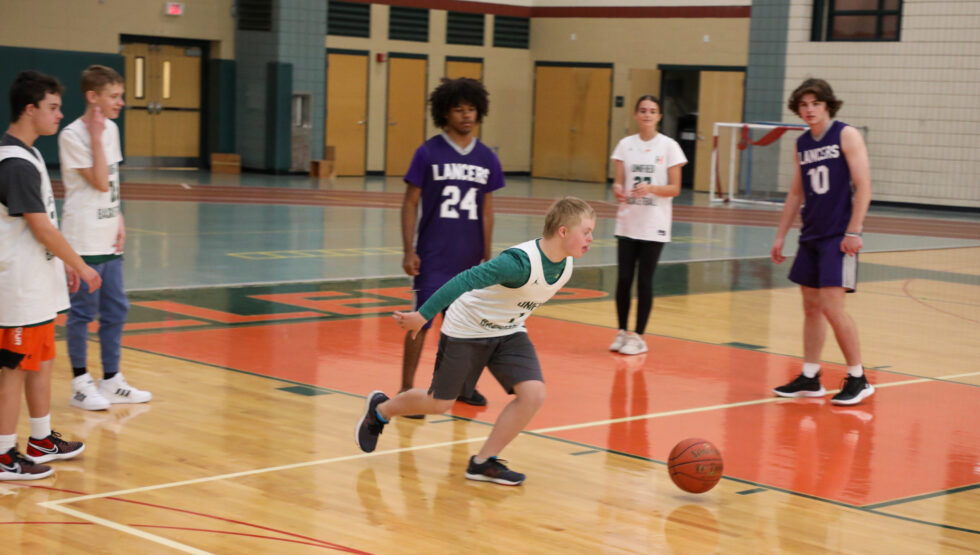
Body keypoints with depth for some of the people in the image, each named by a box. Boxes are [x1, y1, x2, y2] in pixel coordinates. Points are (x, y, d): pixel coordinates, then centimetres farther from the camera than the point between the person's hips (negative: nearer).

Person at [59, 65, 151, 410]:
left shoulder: (110, 129, 10)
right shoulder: (72, 135, -14)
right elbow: (100, 182, -19)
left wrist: (119, 220, 8)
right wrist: (96, 137, -17)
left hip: (109, 239, 8)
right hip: (84, 241, -8)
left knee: (115, 310, 12)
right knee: (83, 311, 0)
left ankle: (111, 381, 22)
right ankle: (81, 384, 10)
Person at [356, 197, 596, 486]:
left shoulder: (566, 265, -10)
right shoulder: (520, 262, -35)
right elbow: (465, 281, -34)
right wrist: (423, 315, -31)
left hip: (508, 333, 6)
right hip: (466, 331, -6)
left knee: (533, 394, -14)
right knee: (439, 403, 8)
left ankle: (483, 462, 0)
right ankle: (380, 410, 38)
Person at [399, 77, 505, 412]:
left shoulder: (487, 158, 6)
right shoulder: (428, 153, -5)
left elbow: (486, 209, 11)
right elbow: (410, 203, -4)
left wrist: (487, 255, 9)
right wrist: (409, 252, -10)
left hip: (469, 258, 4)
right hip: (433, 257, -4)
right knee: (422, 321, -3)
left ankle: (461, 383, 27)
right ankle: (406, 390, 4)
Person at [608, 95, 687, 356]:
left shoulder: (669, 146, -2)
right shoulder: (626, 144, 6)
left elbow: (674, 188, -3)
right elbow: (618, 181, 7)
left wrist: (651, 188, -21)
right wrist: (618, 190, -16)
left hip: (654, 226, -2)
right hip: (627, 223, 2)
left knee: (644, 280, 0)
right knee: (623, 278, 0)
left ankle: (638, 336, 9)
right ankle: (622, 331, 15)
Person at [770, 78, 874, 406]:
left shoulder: (846, 136, -7)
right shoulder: (802, 144, 12)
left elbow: (863, 186, -12)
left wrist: (853, 231, -18)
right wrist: (781, 236, 17)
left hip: (839, 237, -7)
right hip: (811, 236, 7)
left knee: (831, 307, -12)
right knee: (811, 306, 8)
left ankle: (858, 379, -1)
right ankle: (809, 378, 16)